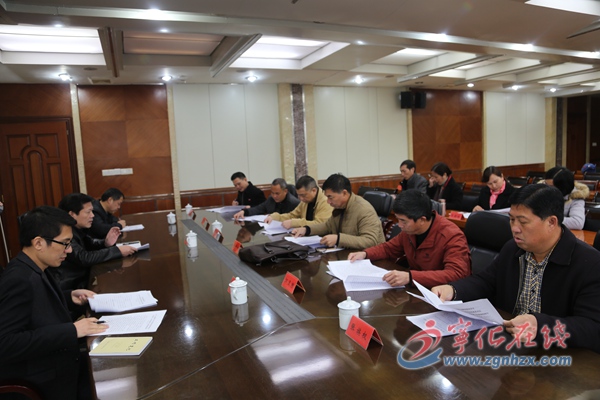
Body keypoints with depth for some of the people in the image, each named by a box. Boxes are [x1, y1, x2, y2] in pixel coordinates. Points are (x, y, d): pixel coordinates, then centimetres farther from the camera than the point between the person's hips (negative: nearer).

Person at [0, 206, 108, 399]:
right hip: (47, 383, -8)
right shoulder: (19, 279, -24)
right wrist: (71, 330, -27)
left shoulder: (34, 270, 2)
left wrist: (69, 297, 5)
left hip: (59, 366, 8)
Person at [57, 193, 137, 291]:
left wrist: (106, 243, -7)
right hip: (70, 289, -8)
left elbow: (90, 244, 15)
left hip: (83, 279, 8)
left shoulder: (77, 229, 3)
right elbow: (84, 258, -29)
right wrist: (117, 250, -24)